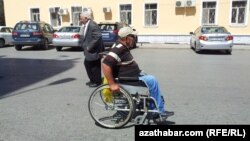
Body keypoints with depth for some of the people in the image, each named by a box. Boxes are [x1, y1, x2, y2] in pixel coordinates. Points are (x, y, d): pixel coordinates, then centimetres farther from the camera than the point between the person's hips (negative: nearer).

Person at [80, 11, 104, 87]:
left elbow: (97, 37, -29)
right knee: (87, 64, 17)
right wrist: (84, 46, 7)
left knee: (95, 66, 3)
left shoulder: (92, 25, -22)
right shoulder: (86, 25, 9)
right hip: (89, 50, 10)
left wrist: (89, 47, -23)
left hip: (94, 50, -10)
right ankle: (92, 80, 31)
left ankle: (97, 82, 19)